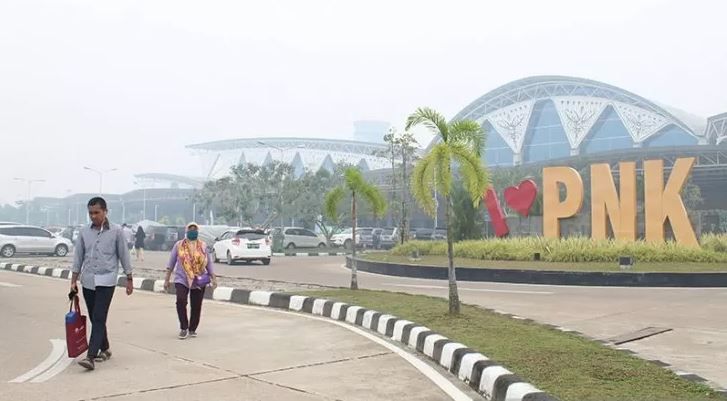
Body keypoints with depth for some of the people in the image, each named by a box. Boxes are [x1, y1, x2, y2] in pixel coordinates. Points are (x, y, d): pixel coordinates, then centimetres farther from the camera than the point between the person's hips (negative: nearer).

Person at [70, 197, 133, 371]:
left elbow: (124, 255, 2)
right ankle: (104, 349, 28)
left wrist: (129, 279, 3)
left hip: (106, 280, -4)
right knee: (94, 318, 11)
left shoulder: (116, 231, -2)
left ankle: (91, 357, -16)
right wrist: (73, 280, 8)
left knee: (99, 318, -12)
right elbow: (78, 257, 11)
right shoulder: (84, 232, 7)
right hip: (88, 280, 4)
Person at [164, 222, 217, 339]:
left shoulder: (203, 246, 7)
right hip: (182, 280, -1)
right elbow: (171, 263, 7)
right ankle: (183, 328, -7)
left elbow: (209, 263, 10)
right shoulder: (179, 245, 4)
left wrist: (213, 278, 3)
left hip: (199, 282, 2)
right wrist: (167, 280, 5)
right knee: (181, 301, -21)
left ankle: (192, 329, 21)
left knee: (196, 306, 4)